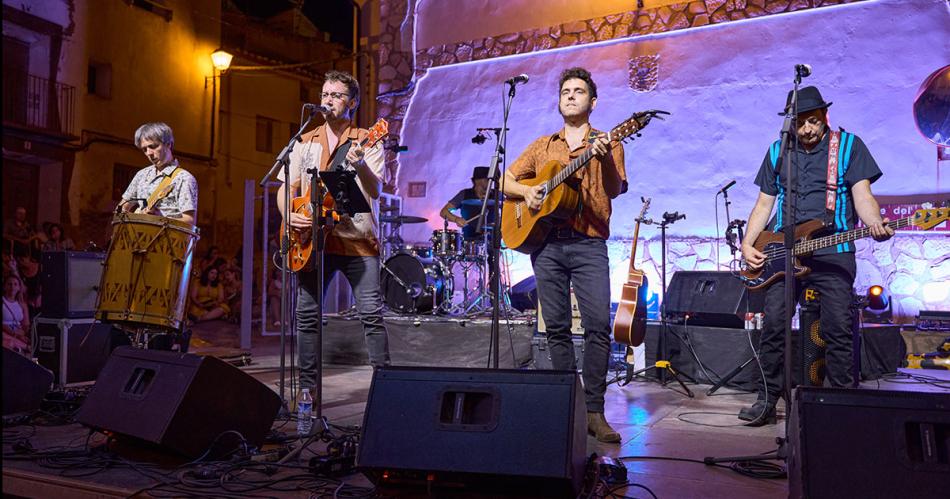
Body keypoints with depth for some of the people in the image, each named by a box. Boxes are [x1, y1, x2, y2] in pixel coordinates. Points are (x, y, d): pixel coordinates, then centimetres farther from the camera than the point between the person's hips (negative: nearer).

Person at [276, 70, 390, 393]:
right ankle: (307, 386, 14)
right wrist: (289, 215, -6)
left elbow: (375, 191, -9)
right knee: (307, 314, 3)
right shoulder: (305, 142, 15)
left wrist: (360, 166, -28)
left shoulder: (366, 142, 4)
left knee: (371, 313, -8)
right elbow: (286, 188, 14)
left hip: (357, 238, -3)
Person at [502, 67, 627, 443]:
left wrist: (605, 159, -25)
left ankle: (594, 410, -5)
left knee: (598, 325, -12)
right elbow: (505, 181, 19)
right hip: (545, 242, 3)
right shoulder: (542, 145, 19)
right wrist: (525, 191, -2)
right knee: (557, 327, 5)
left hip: (589, 244, -3)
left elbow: (615, 190, -6)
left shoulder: (606, 143, 10)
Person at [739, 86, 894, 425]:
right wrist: (747, 245, 2)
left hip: (834, 253, -2)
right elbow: (764, 203, 14)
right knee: (773, 325, -3)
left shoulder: (849, 145, 4)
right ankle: (768, 400, 7)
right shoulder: (777, 152, 12)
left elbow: (862, 194, -4)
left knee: (838, 330, -4)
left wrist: (874, 224, -26)